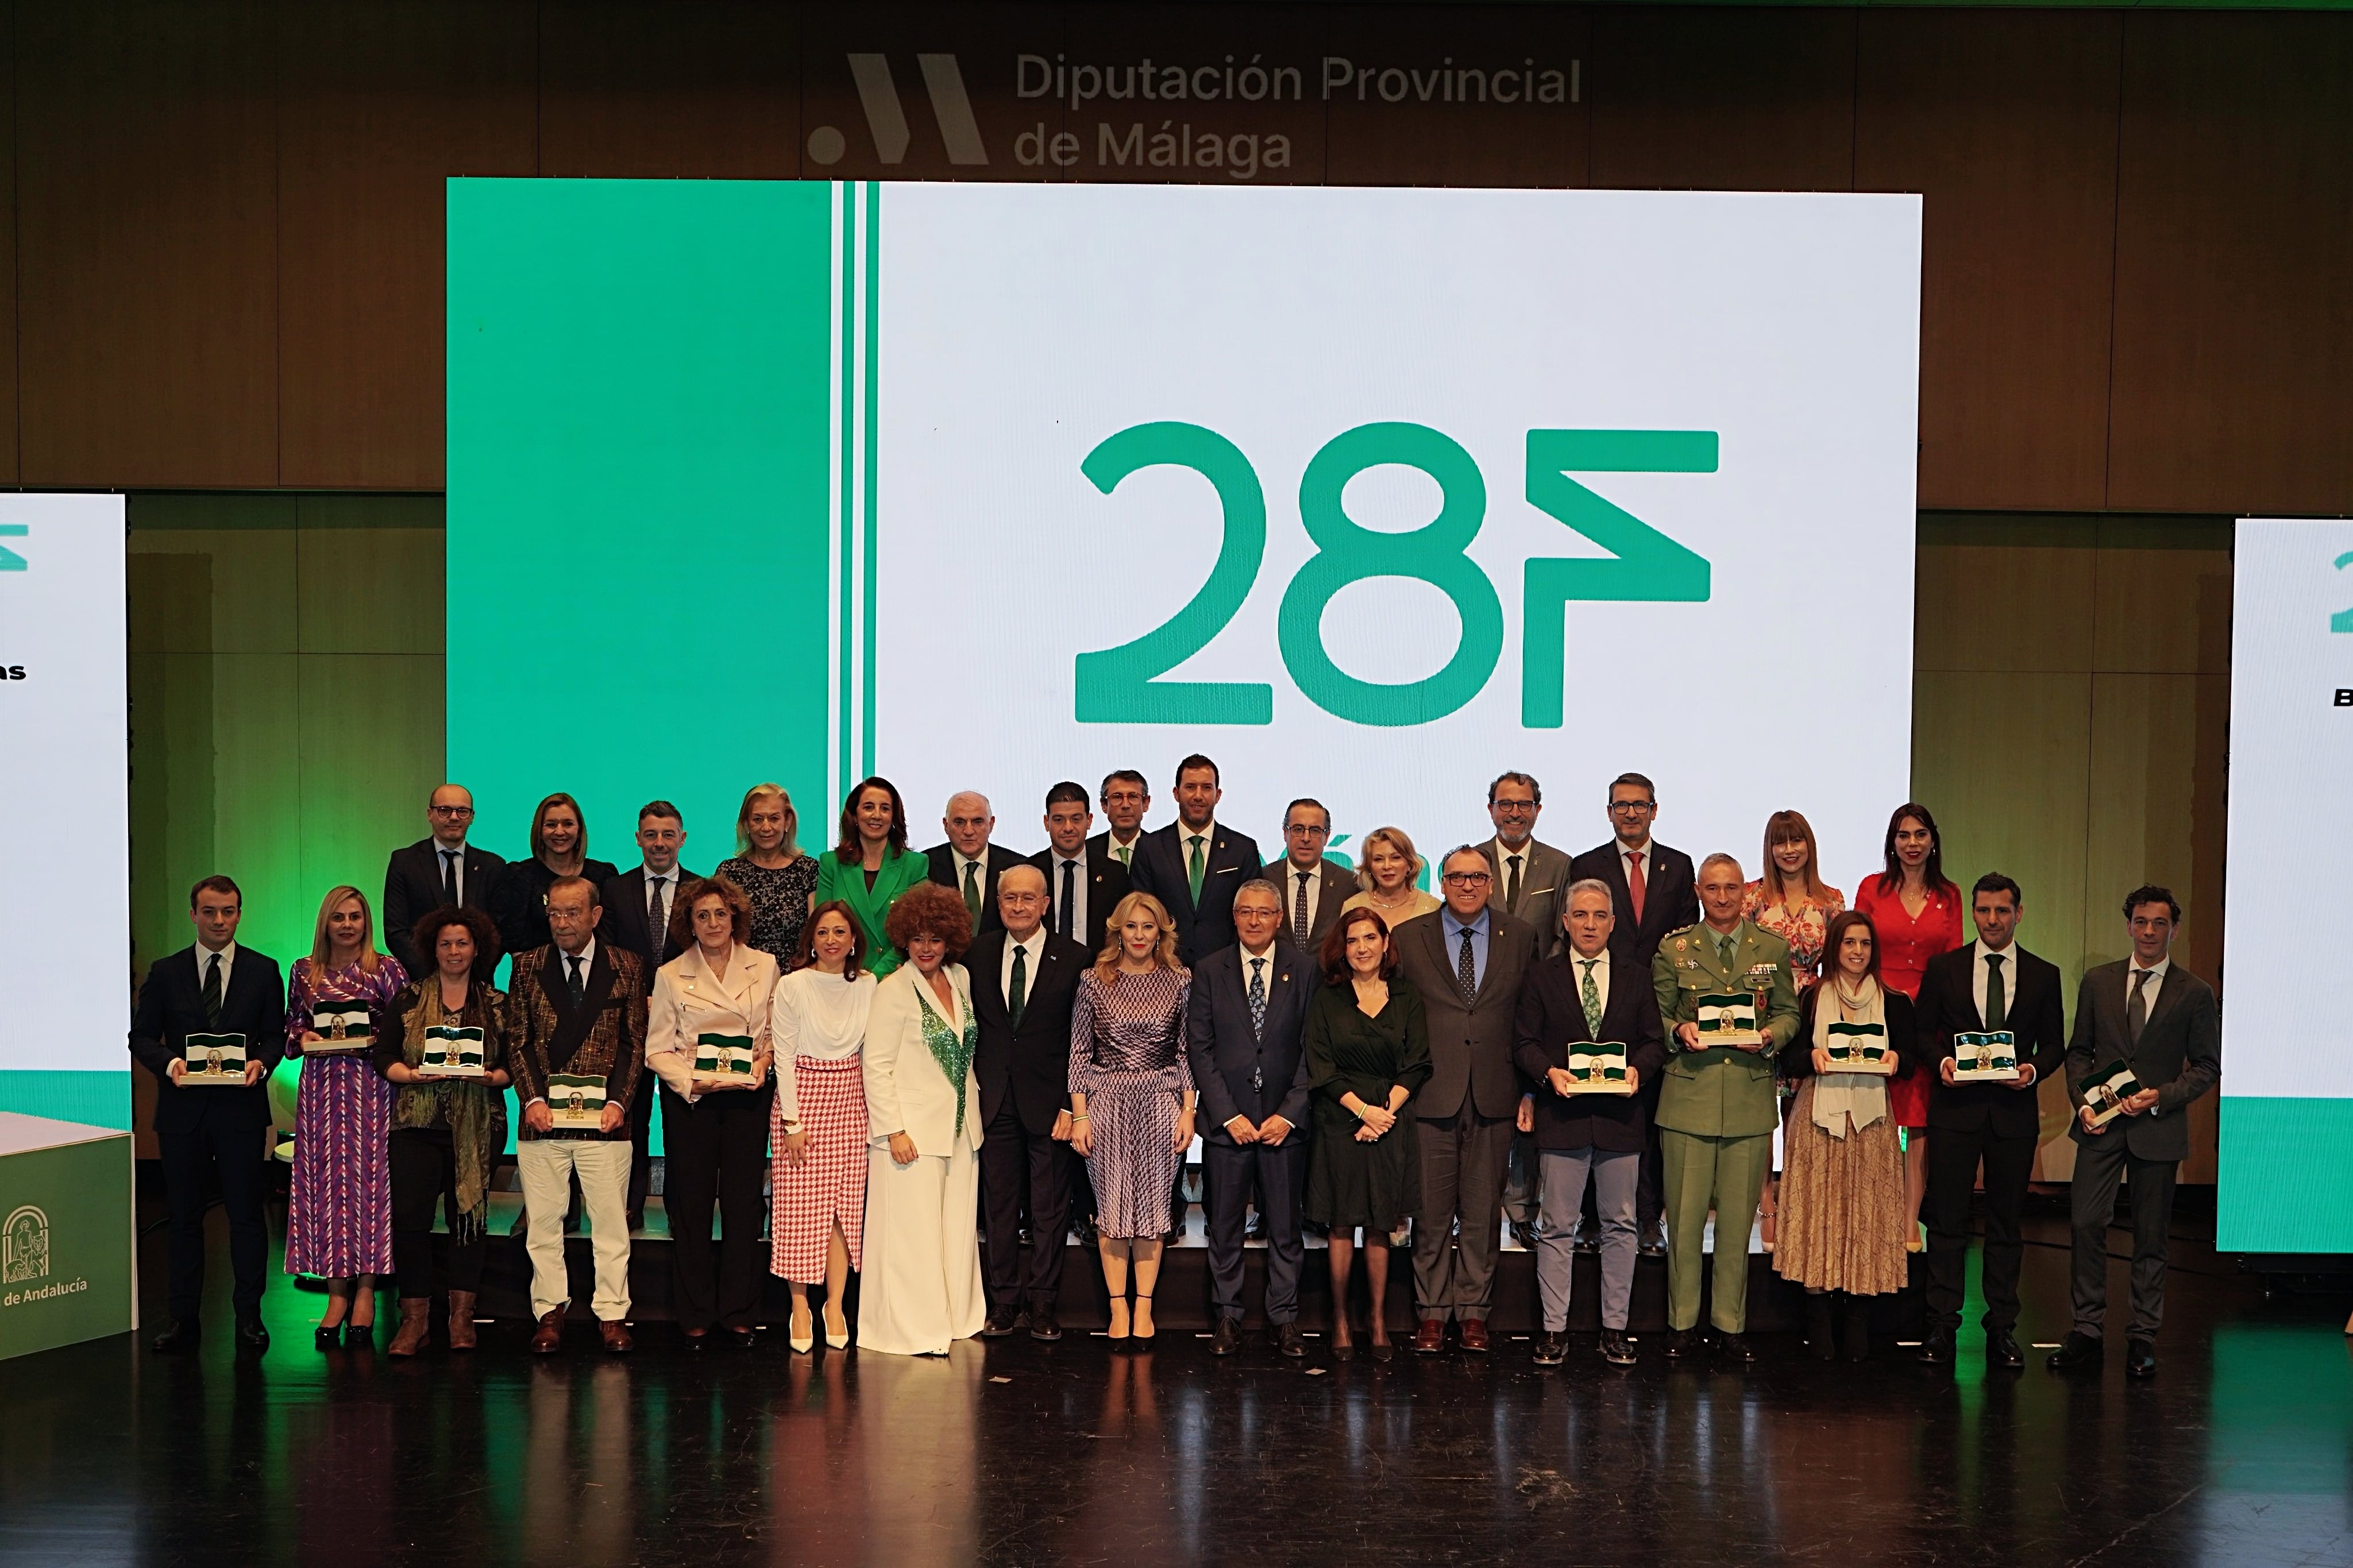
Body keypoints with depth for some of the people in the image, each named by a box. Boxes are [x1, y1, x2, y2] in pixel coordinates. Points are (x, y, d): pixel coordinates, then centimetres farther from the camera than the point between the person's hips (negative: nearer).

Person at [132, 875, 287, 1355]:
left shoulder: (263, 970, 5)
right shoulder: (165, 972, 6)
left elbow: (275, 1035, 6)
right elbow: (142, 1037, 5)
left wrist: (261, 1062, -15)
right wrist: (170, 1062, -14)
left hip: (242, 1106, -1)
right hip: (183, 1108, 1)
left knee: (246, 1214, 1)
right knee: (184, 1215, 7)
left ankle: (249, 1316, 9)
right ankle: (183, 1319, 15)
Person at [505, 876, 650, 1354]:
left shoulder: (627, 967, 4)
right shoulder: (527, 966, 7)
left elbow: (636, 1042, 3)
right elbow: (517, 1041, 6)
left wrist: (618, 1101, -8)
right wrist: (532, 1098, -7)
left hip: (604, 1118, -1)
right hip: (543, 1118, 1)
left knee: (610, 1221, 2)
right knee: (543, 1223, 4)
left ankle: (612, 1315, 9)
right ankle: (549, 1314, 14)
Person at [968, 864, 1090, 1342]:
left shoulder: (1074, 959, -3)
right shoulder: (978, 953, 5)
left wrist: (1072, 1105, -9)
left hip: (1049, 1100, -2)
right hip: (995, 1099, 2)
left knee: (1050, 1208, 4)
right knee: (999, 1204, 8)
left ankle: (1042, 1303, 14)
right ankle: (1005, 1299, 17)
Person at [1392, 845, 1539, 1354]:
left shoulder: (1520, 939, 8)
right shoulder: (1410, 938, 4)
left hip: (1493, 1095, 1)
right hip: (1432, 1093, -1)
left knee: (1483, 1210, 6)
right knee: (1432, 1209, 2)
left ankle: (1473, 1311, 15)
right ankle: (1432, 1312, 11)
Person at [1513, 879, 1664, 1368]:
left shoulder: (1635, 980, 11)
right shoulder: (1542, 977, 7)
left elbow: (1654, 1041, 9)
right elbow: (1524, 1042, 4)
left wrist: (1637, 1069, -11)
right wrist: (1549, 1072, -15)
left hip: (1619, 1115, 2)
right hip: (1563, 1115, -2)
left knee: (1620, 1226, 6)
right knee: (1557, 1227, 1)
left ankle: (1615, 1328, 14)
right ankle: (1554, 1329, 7)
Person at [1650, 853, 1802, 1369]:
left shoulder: (1772, 949, 9)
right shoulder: (1673, 949, 6)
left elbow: (1789, 1013, 14)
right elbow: (1655, 1016, 8)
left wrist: (1770, 1036, -7)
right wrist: (1678, 1031, -12)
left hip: (1749, 1099, 1)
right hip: (1688, 1098, -1)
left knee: (1737, 1218, 5)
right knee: (1684, 1216, 1)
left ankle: (1730, 1326, 14)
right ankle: (1682, 1322, 13)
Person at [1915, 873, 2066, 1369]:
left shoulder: (2044, 975, 6)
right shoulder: (1943, 968, 4)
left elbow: (2054, 1044, 8)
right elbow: (1923, 1030, 7)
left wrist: (2033, 1069, -12)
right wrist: (1942, 1061, -12)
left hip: (2014, 1110, 1)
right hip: (1956, 1106, -1)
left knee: (2006, 1224, 7)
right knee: (1947, 1220, 1)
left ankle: (2002, 1328, 14)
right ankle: (1941, 1325, 5)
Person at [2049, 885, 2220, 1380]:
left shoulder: (2195, 994, 1)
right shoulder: (2098, 982, 7)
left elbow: (2207, 1066, 2)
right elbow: (2079, 1050, 11)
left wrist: (2161, 1096, -12)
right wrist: (2082, 1102, -4)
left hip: (2158, 1128, -1)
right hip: (2101, 1124, 2)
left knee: (2150, 1237, 5)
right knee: (2086, 1224, -5)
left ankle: (2143, 1338, 14)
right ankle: (2087, 1332, 3)